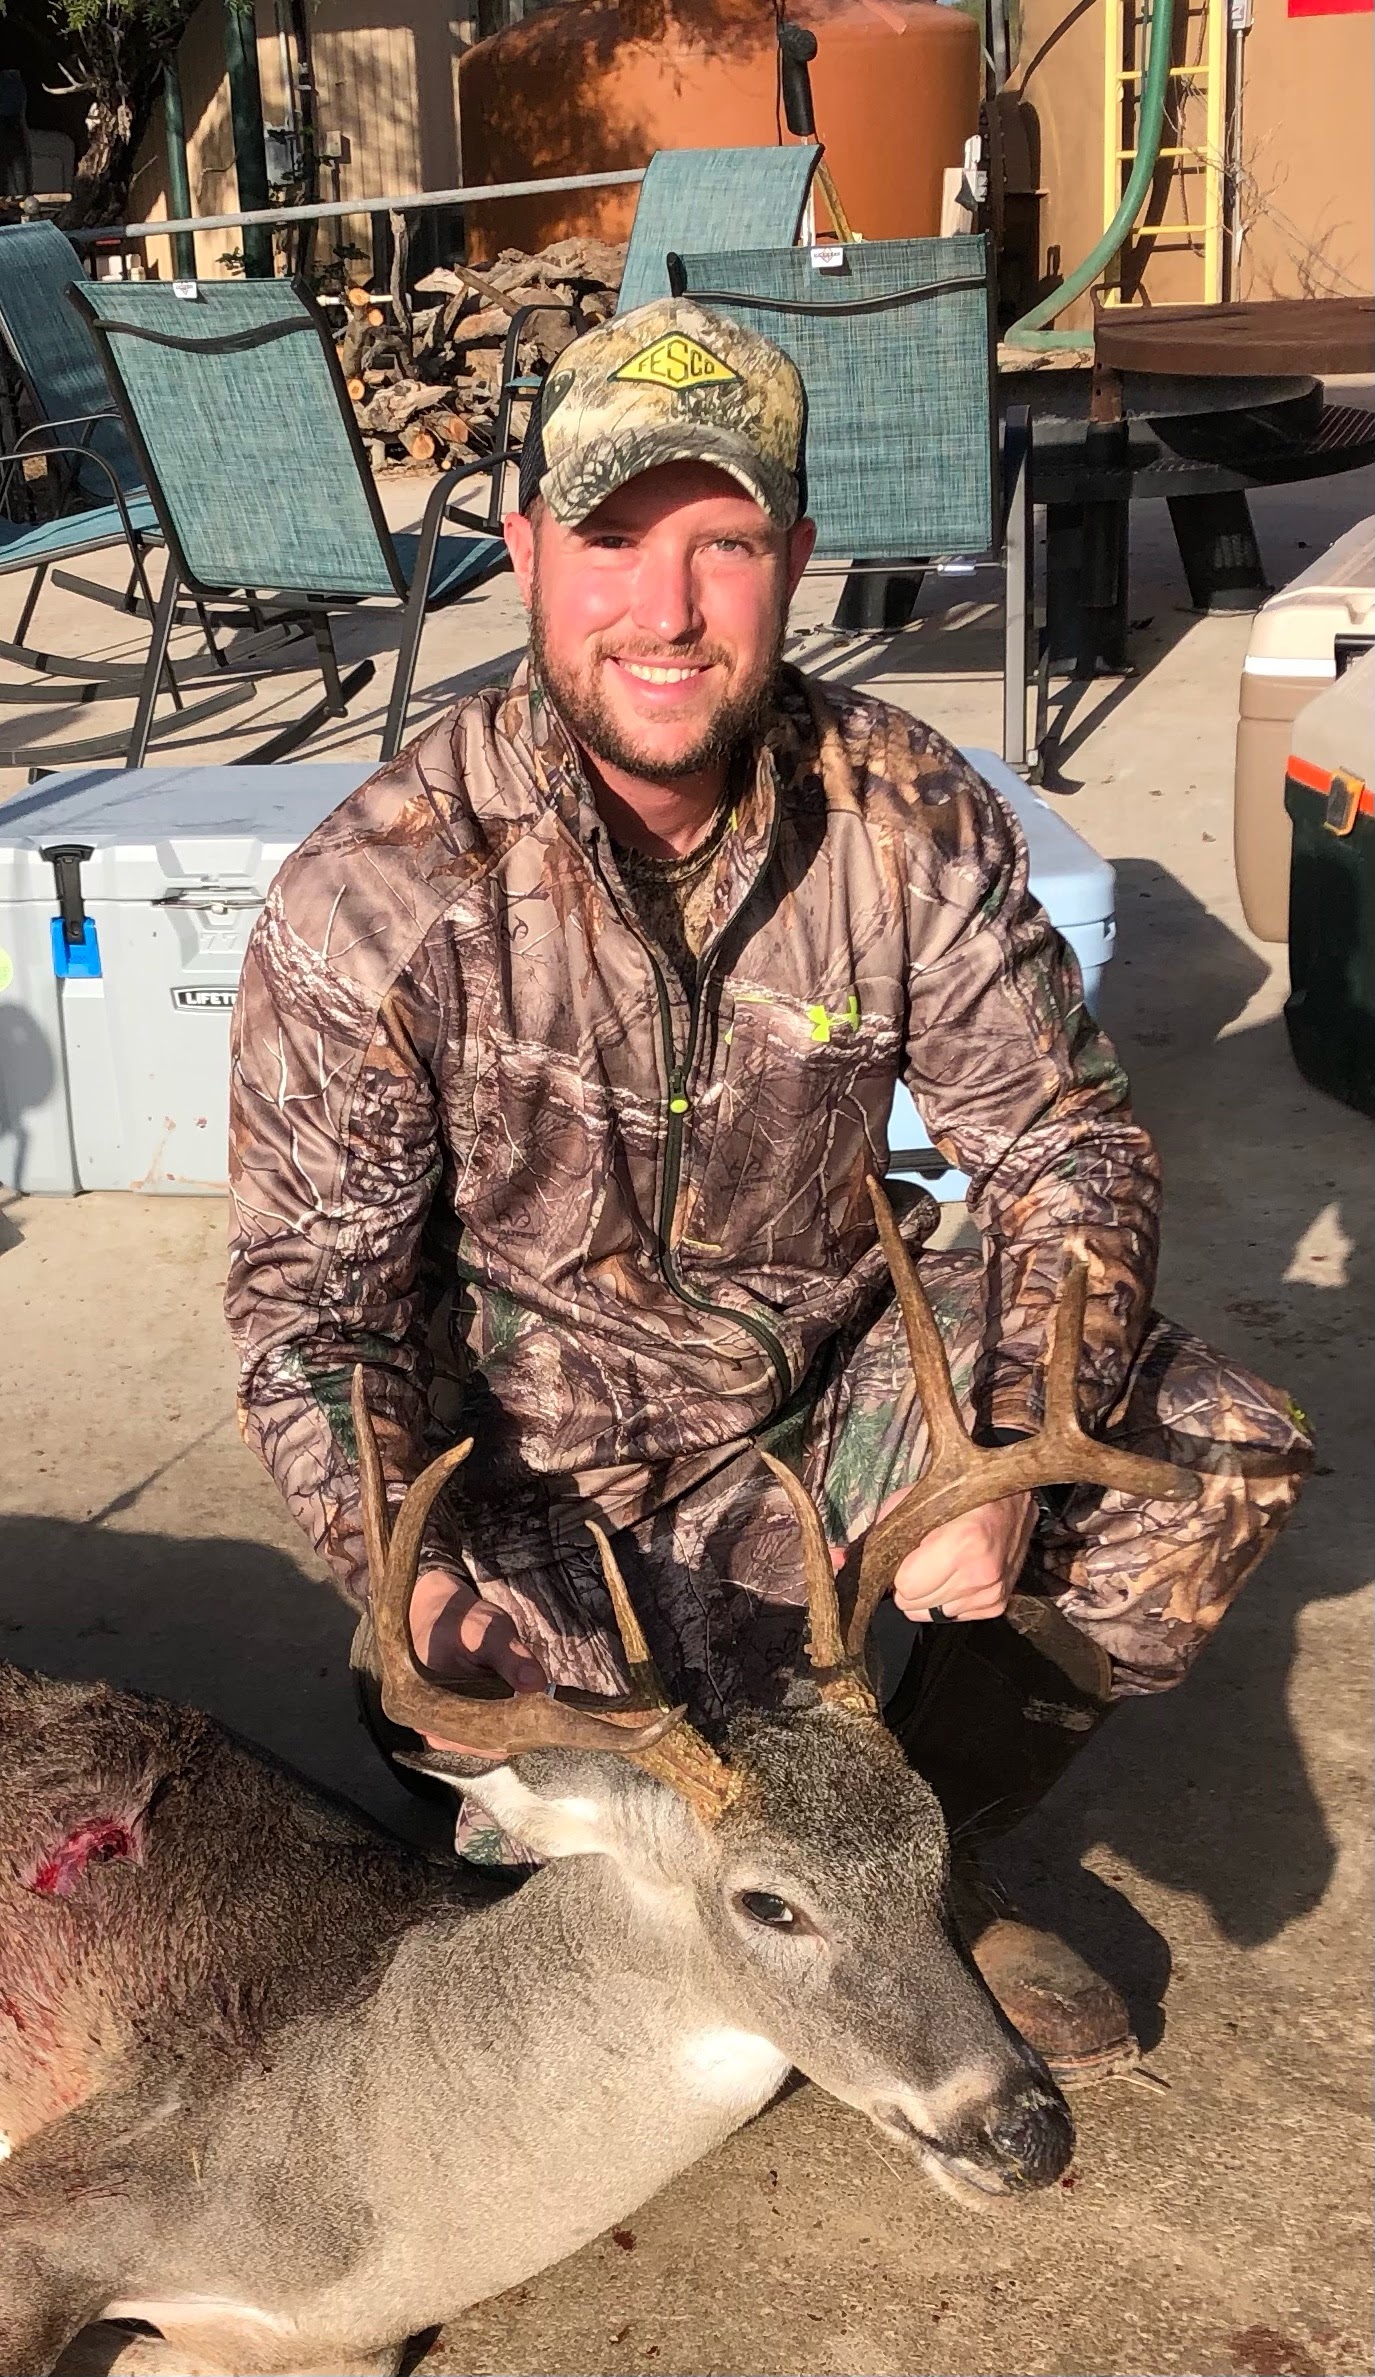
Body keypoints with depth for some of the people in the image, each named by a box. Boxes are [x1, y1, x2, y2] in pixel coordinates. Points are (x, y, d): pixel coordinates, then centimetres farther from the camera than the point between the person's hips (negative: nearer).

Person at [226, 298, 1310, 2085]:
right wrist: (426, 1585, -30)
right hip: (542, 1466, -3)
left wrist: (1006, 1454, -23)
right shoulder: (376, 897, -21)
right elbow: (313, 1298, -15)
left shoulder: (908, 816, -12)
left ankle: (926, 1854, 9)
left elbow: (1066, 1147, -7)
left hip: (838, 1371, 4)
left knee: (1224, 1463, -11)